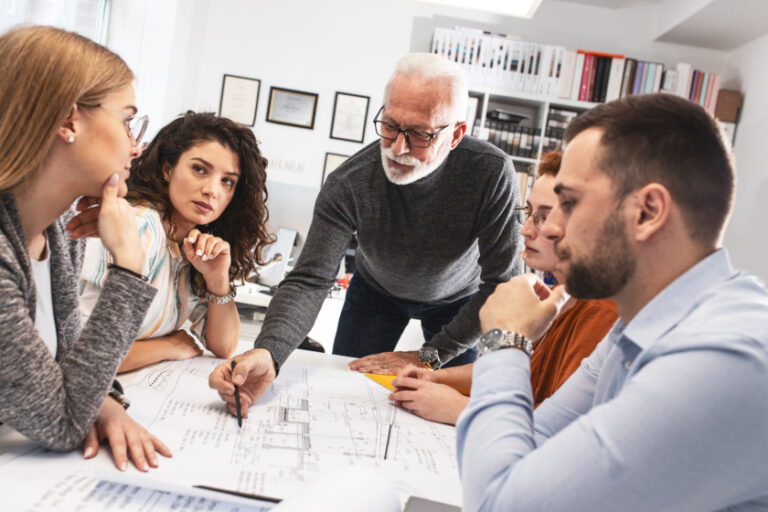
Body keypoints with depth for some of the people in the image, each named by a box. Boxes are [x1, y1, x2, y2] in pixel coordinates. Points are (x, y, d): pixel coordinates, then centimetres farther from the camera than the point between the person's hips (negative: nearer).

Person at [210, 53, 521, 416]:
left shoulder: (492, 174, -35)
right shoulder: (348, 185, -34)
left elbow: (502, 284, -28)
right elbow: (310, 279, -35)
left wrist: (428, 356, -27)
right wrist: (267, 352, -55)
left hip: (457, 298, 0)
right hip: (377, 290, 1)